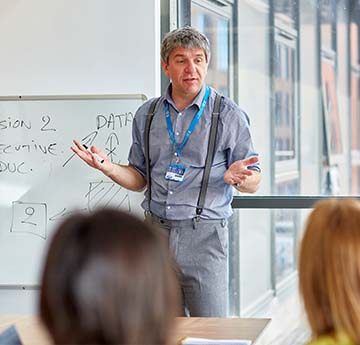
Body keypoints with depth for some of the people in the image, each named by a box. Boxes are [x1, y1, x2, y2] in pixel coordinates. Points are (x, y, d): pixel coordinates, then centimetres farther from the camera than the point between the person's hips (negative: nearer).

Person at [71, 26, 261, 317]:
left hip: (203, 236, -3)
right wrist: (107, 167, -2)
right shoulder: (146, 115, 11)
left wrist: (238, 177, -22)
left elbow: (254, 183, 1)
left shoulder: (229, 116, -1)